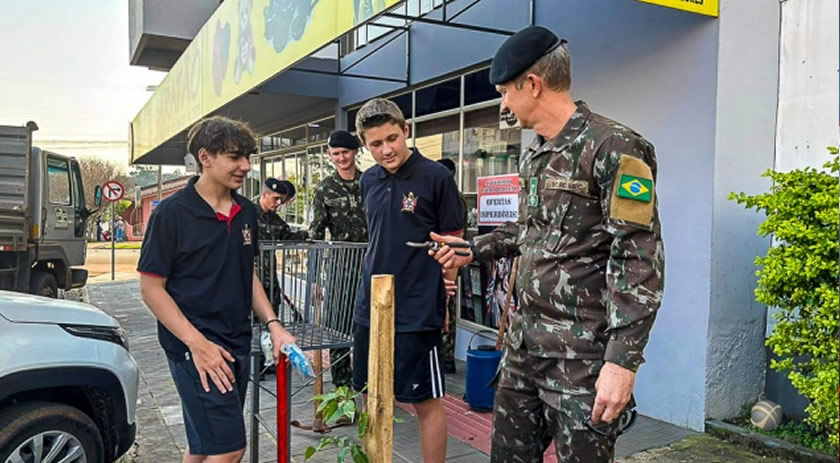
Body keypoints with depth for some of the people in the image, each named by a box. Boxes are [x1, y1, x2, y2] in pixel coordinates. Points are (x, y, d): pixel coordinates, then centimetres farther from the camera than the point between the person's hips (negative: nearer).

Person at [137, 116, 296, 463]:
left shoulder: (246, 212, 7)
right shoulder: (172, 212, -11)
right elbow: (151, 288, -11)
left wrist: (272, 325, 3)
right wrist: (197, 343, -18)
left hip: (237, 344, 7)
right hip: (196, 347, -6)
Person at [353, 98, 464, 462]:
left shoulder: (436, 177, -10)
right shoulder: (369, 180, 7)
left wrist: (440, 297, -7)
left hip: (417, 312, -6)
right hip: (370, 307, 6)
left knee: (426, 402, 5)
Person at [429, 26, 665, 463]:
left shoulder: (613, 147, -14)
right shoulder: (533, 155, 12)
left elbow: (639, 260, -18)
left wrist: (622, 360, -22)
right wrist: (474, 250, 20)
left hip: (582, 353, -8)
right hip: (524, 342, 8)